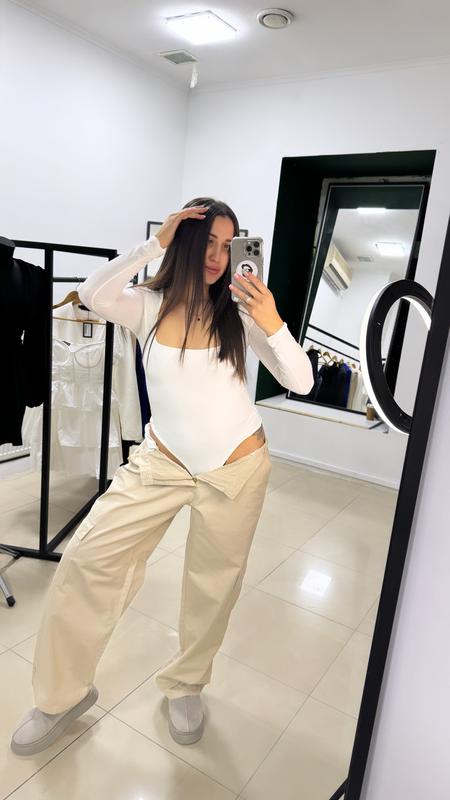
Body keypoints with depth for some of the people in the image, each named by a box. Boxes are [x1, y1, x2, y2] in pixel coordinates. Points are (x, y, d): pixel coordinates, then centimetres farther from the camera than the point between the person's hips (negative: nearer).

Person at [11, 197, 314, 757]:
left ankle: (185, 685, 43)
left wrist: (274, 325, -28)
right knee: (87, 559, -5)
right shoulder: (150, 307, -7)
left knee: (213, 585, 14)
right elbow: (93, 295, -28)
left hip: (237, 468, 0)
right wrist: (156, 243, -27)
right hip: (162, 462, 1)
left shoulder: (239, 311, -8)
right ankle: (63, 694, 20)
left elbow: (301, 382, -12)